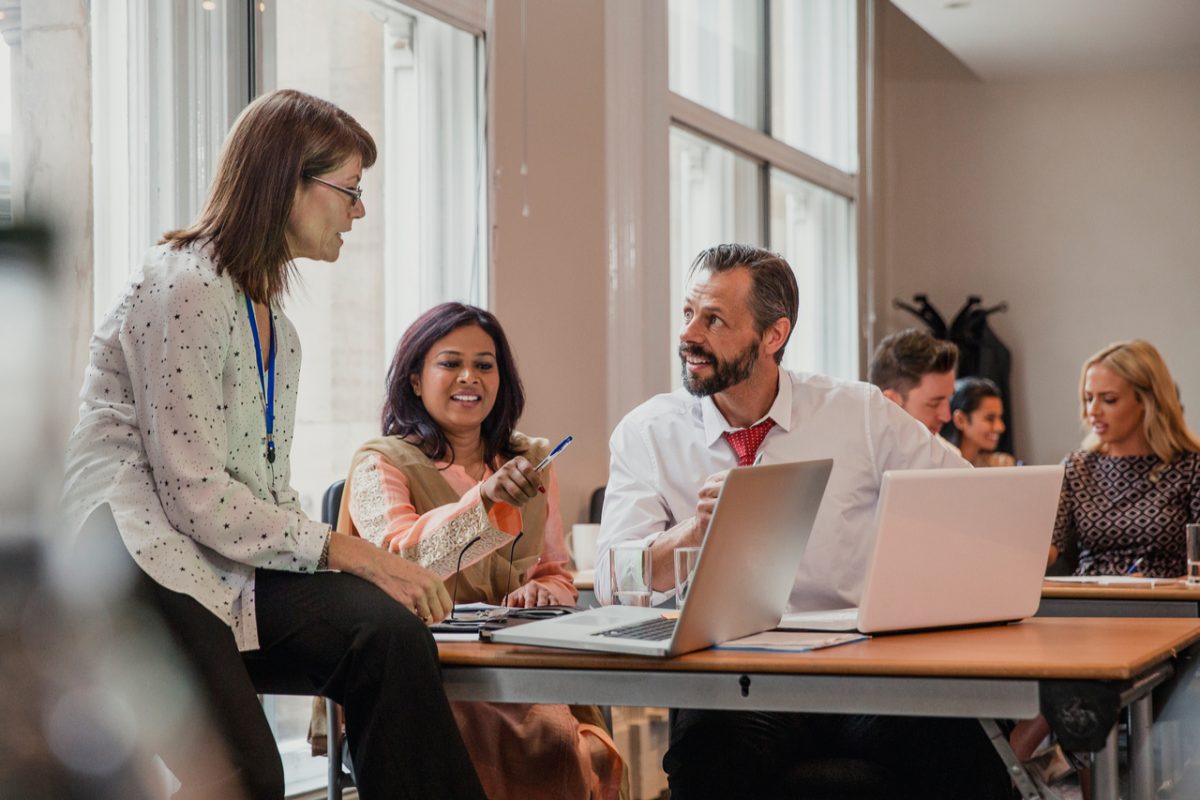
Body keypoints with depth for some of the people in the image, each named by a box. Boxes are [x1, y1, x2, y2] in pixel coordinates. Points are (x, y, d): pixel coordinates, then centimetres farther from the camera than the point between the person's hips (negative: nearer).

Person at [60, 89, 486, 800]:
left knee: (390, 628, -23)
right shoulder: (186, 287, -9)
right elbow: (196, 496, -15)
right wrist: (345, 551, -13)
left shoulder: (276, 328, 20)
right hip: (141, 560, -7)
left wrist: (364, 558, 0)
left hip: (231, 561, 8)